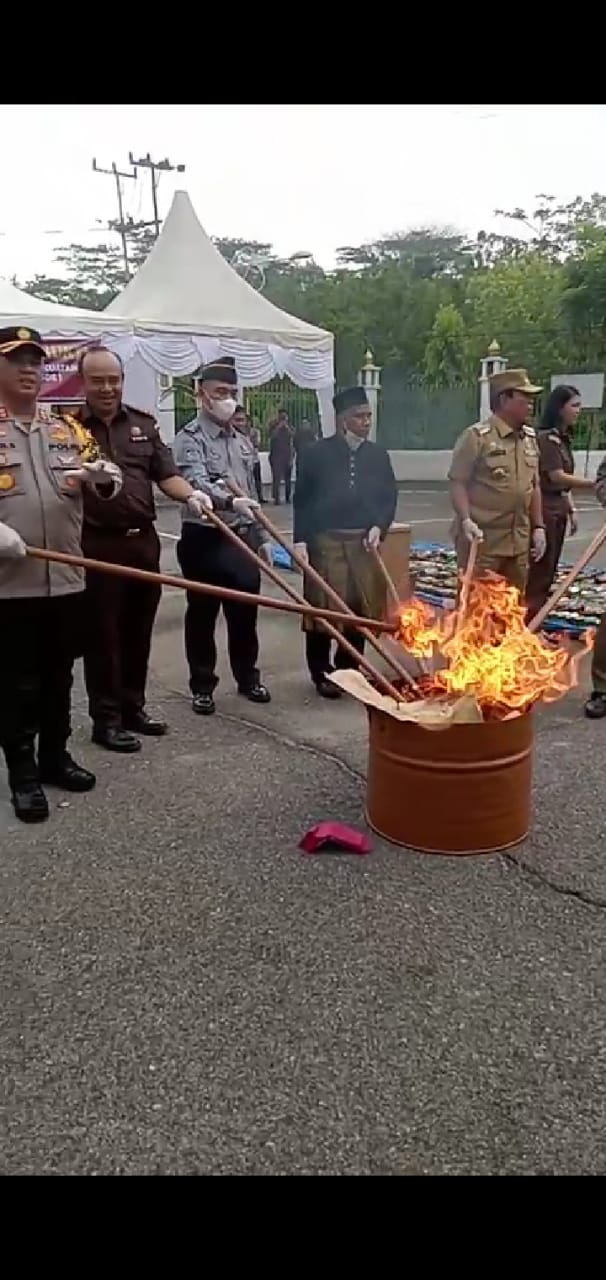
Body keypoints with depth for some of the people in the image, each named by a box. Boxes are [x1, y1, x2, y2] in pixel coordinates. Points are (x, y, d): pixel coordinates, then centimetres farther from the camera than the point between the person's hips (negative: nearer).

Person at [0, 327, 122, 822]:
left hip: (66, 578, 5)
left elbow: (106, 484, 12)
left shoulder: (66, 427, 13)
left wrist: (103, 475, -12)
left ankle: (55, 756, 30)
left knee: (59, 675, 15)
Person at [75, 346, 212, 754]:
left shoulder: (143, 424, 12)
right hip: (97, 545, -5)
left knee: (139, 630, 13)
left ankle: (133, 707, 27)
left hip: (143, 540, 5)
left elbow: (166, 473, 9)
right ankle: (106, 719, 11)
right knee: (102, 634, 1)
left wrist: (191, 495, -10)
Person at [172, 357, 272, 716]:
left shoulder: (242, 441, 16)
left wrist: (261, 537, 16)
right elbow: (197, 481, -25)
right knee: (203, 615, 4)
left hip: (242, 538, 6)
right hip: (204, 539, -5)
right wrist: (229, 501, -43)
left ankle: (248, 677, 27)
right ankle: (202, 686, 15)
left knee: (245, 611, 11)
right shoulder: (190, 438, -6)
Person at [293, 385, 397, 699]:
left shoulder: (378, 455, 8)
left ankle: (348, 668, 23)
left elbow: (390, 496, 13)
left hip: (363, 541, 3)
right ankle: (321, 672, 16)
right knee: (323, 607, 0)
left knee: (361, 608, 5)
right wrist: (301, 540, -7)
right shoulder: (318, 453, -1)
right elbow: (302, 499, 0)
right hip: (325, 540, -3)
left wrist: (378, 527, -3)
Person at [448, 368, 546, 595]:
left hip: (518, 541, 7)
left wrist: (538, 527, 12)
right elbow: (457, 483, -11)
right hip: (482, 539, -7)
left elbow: (534, 487, 18)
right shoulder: (477, 436, -8)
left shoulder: (530, 438, 13)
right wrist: (466, 520, -23)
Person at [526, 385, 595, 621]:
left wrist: (571, 509, 15)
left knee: (548, 571, 12)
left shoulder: (563, 439, 15)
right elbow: (556, 477, -19)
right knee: (539, 571, -7)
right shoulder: (547, 438, -13)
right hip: (544, 509, -9)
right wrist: (595, 484, -21)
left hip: (558, 510, 9)